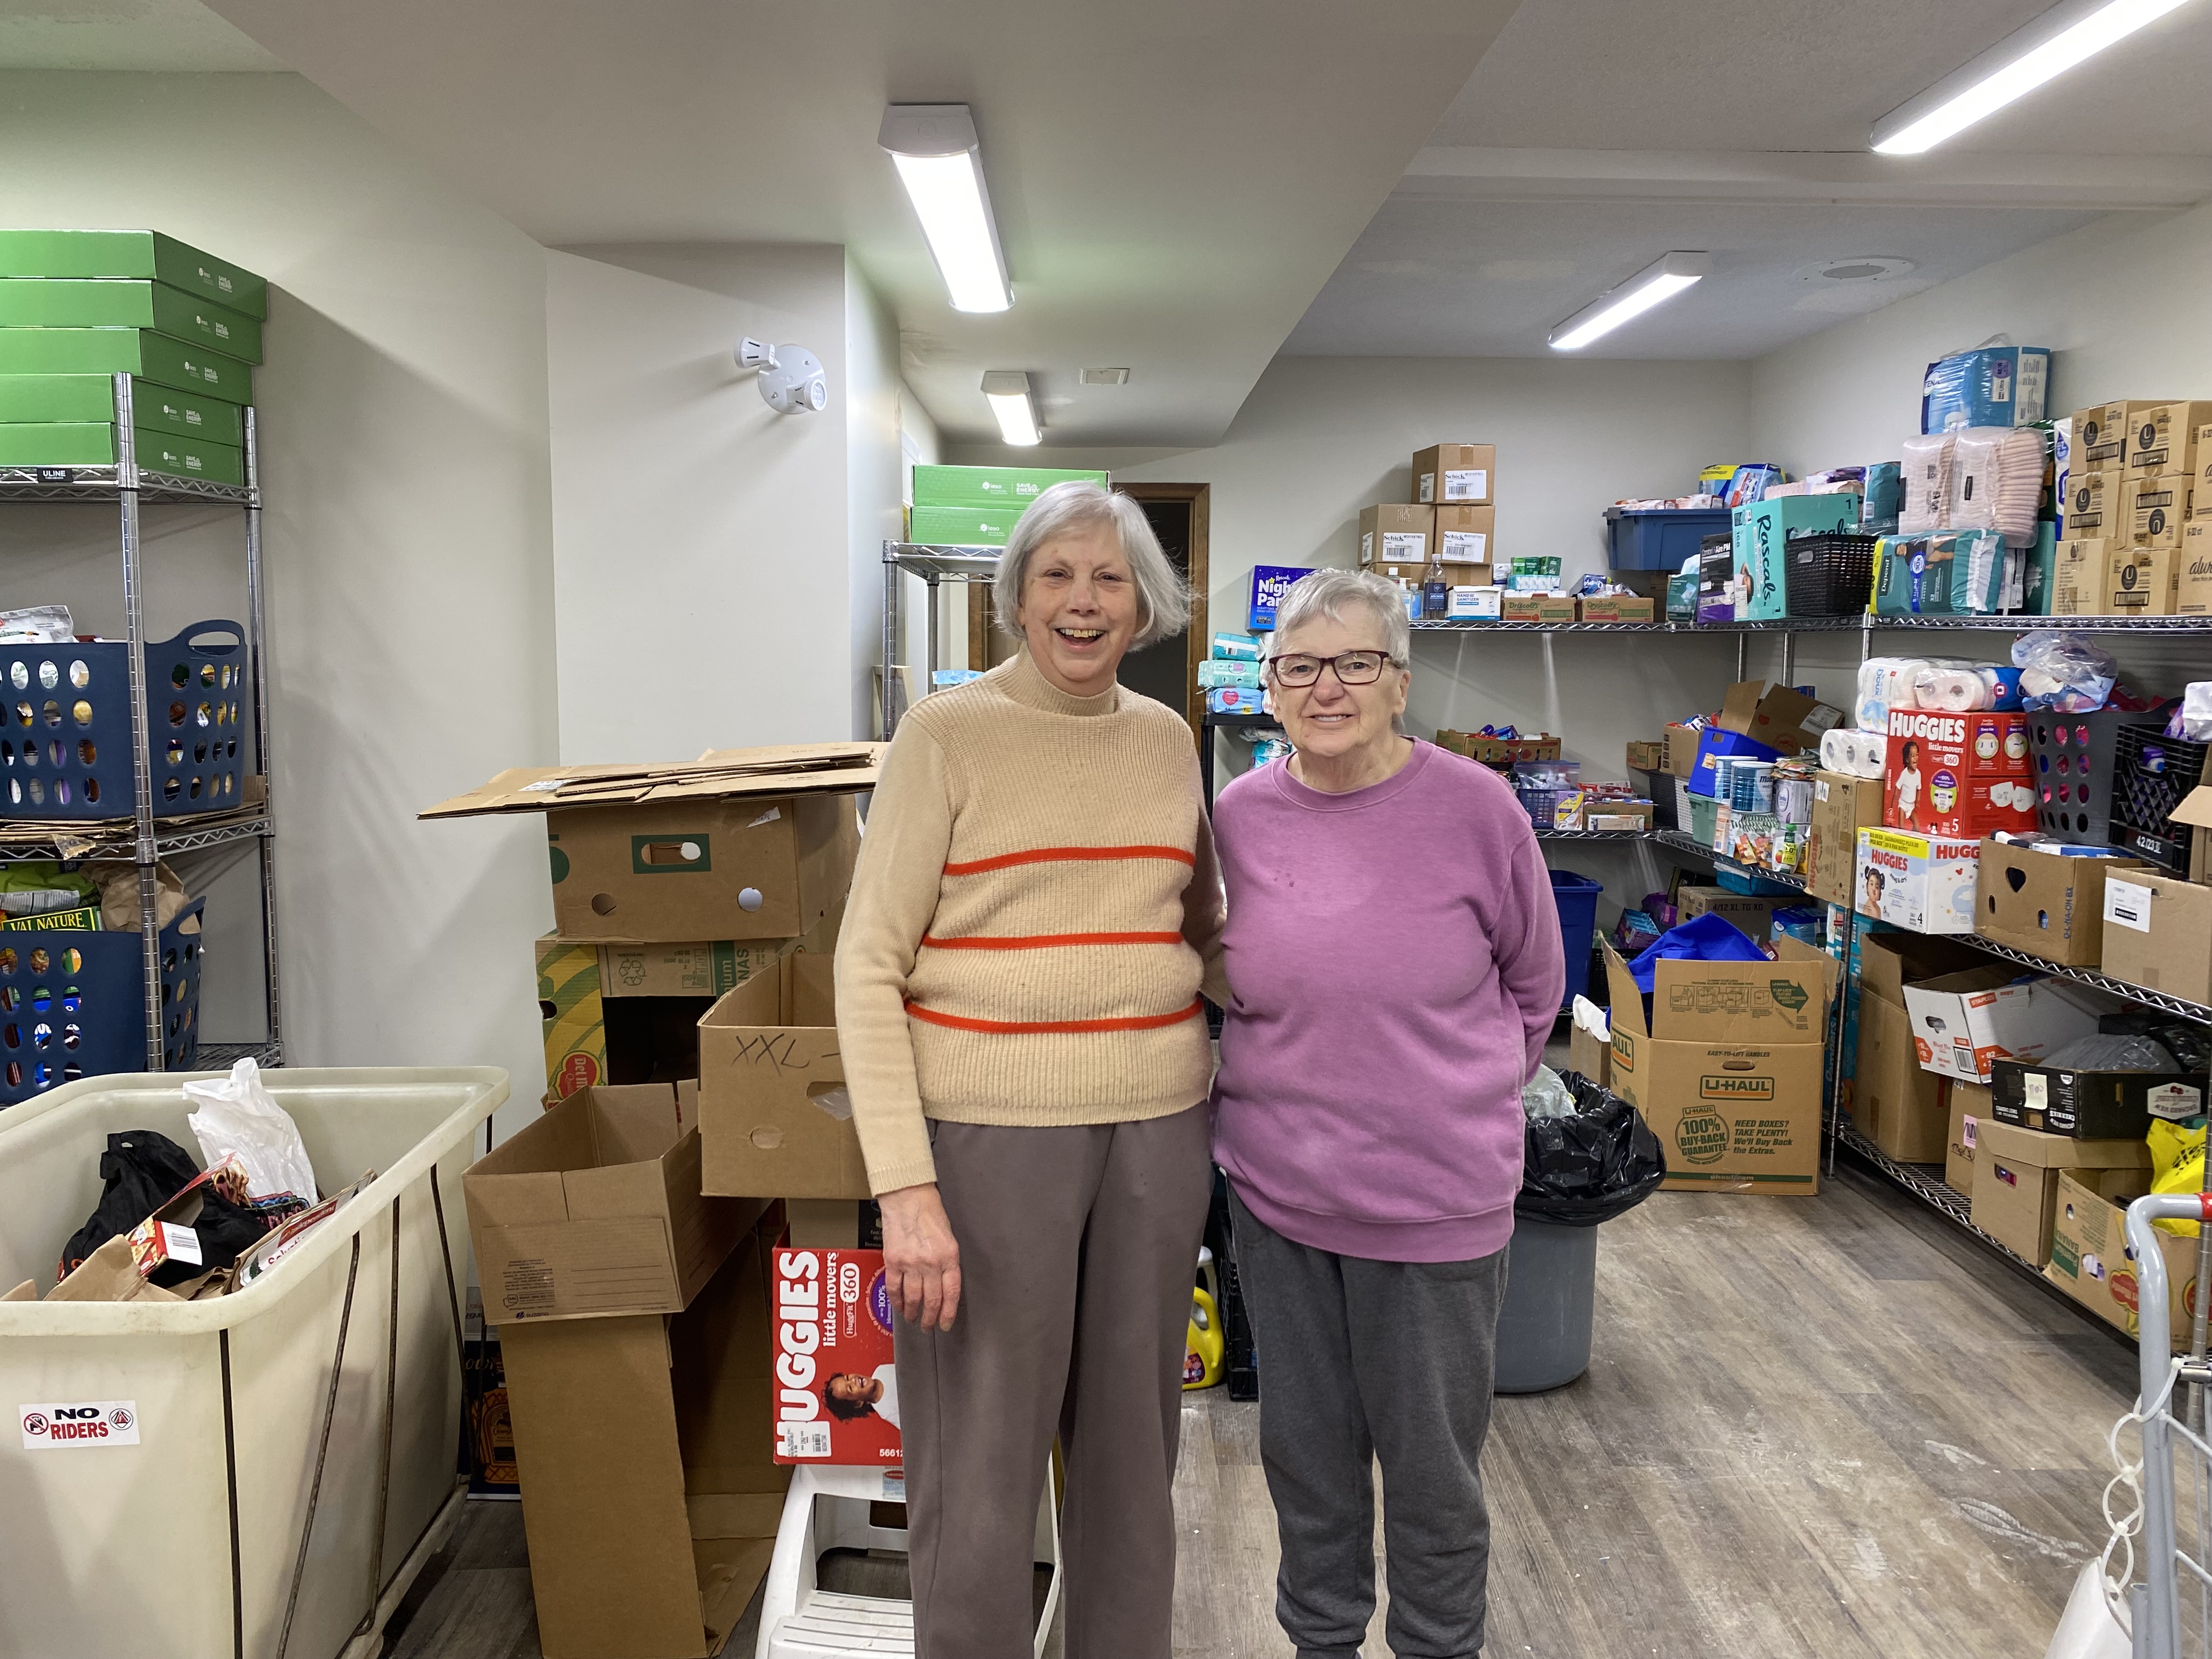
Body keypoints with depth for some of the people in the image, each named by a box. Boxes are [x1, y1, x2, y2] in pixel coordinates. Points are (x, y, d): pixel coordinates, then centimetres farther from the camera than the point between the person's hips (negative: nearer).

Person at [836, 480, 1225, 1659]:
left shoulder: (1167, 738, 9)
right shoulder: (947, 733, -6)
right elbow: (869, 964, -9)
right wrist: (904, 1186, -15)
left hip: (1157, 1130, 5)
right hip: (991, 1131, -4)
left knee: (1133, 1445, 16)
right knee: (982, 1467, 4)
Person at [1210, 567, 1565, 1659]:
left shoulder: (1475, 808, -11)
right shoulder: (1238, 815, -2)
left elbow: (1533, 982, 4)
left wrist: (1459, 1101, 7)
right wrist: (1293, 1089, 10)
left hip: (1434, 1198, -3)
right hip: (1275, 1189, 3)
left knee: (1431, 1465, 13)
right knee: (1305, 1448, 19)